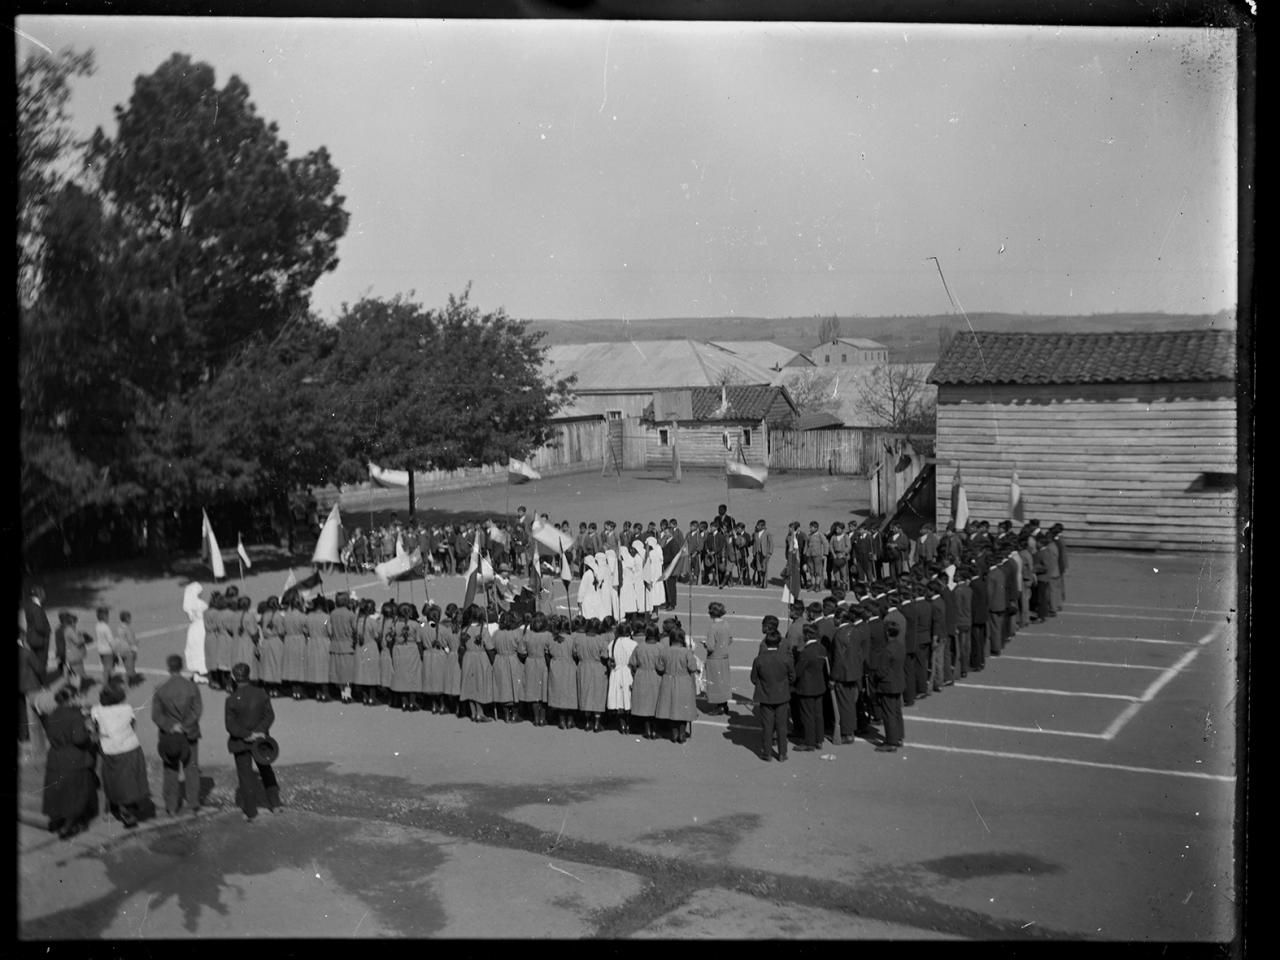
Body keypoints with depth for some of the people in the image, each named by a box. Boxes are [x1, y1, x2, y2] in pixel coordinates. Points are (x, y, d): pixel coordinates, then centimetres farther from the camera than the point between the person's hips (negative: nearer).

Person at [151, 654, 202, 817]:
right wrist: (186, 726, -13)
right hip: (190, 734, 0)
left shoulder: (160, 690, -9)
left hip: (168, 735, 0)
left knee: (170, 771, 12)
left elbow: (156, 715, -11)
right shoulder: (192, 686, -8)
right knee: (191, 770, 10)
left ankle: (171, 807, 17)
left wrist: (170, 727, -13)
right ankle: (192, 805, 14)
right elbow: (197, 709, -14)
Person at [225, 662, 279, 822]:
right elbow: (270, 716, -12)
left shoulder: (232, 700, -18)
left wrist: (248, 735, -15)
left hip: (240, 743, -3)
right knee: (265, 769, 23)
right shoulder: (261, 693, -9)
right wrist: (258, 731, -18)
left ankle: (251, 813, 13)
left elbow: (231, 726, -19)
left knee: (245, 776, 9)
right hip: (260, 741, 3)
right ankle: (274, 803, 27)